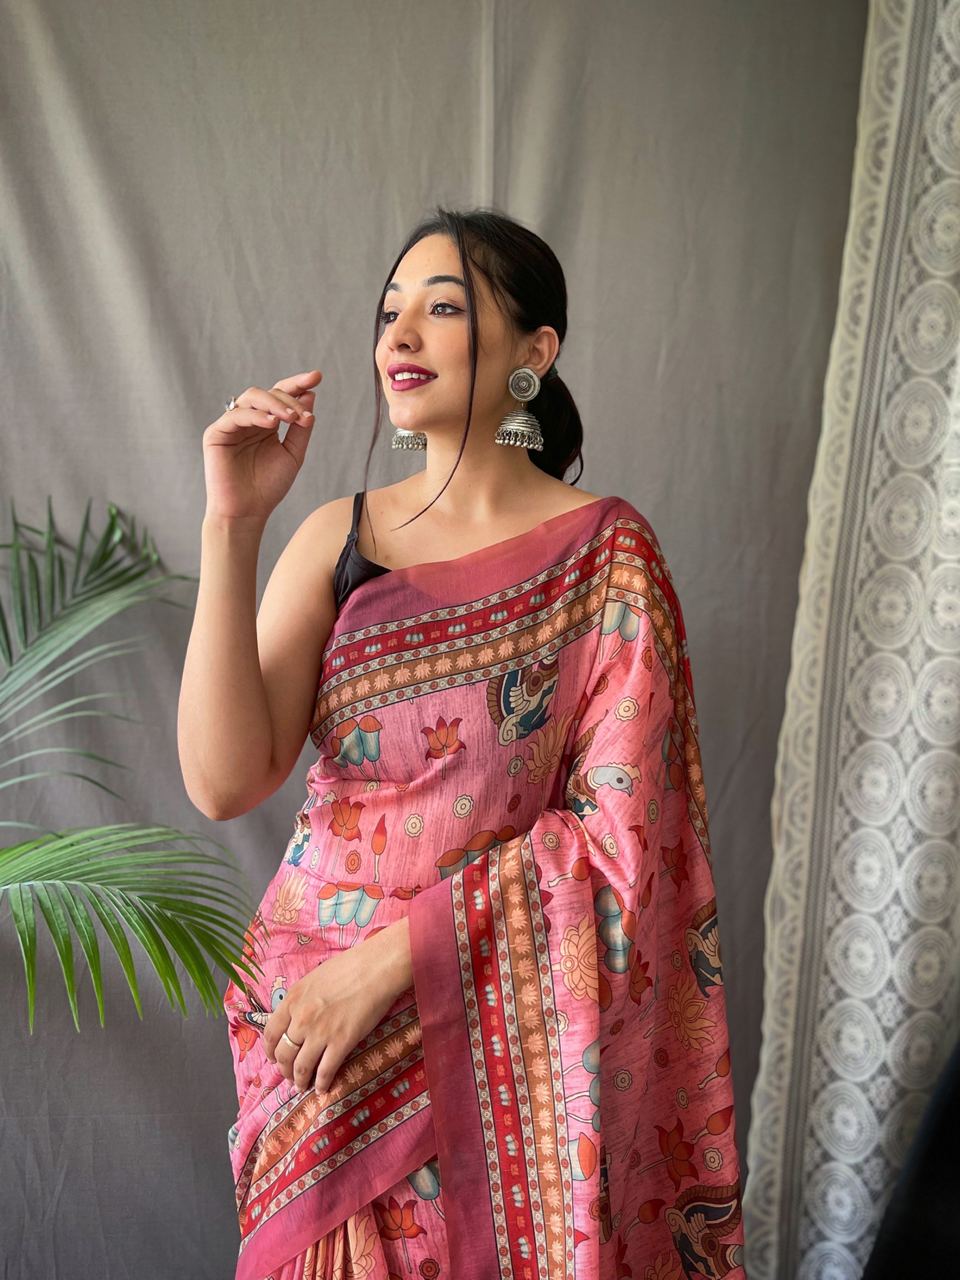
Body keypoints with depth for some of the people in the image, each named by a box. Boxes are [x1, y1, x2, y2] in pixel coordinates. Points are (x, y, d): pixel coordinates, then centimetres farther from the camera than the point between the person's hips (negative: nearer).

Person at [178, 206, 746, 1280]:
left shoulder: (606, 550, -9)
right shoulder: (338, 535, -2)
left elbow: (620, 832, -13)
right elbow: (224, 782, -13)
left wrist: (391, 955, -16)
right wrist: (231, 525, -20)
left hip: (503, 1020, -2)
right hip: (316, 1008, 3)